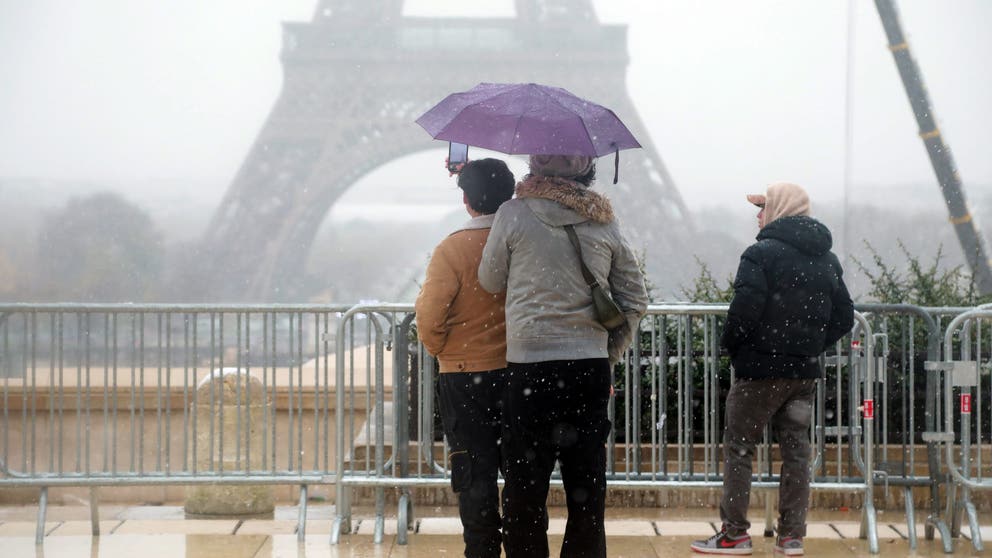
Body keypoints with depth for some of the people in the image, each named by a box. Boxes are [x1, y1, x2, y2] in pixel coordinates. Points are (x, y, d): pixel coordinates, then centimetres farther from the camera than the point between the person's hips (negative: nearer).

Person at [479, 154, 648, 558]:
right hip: (591, 369, 3)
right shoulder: (605, 222, 5)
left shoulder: (513, 214, -6)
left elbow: (490, 282, 6)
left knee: (524, 493, 4)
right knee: (587, 490, 10)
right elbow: (635, 302, 8)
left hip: (530, 369, -3)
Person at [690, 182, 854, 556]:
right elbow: (844, 318, 10)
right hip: (805, 371, 6)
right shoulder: (827, 260, 10)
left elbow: (744, 310, -21)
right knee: (795, 449, 11)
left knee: (738, 447, 3)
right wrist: (812, 346, 13)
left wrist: (732, 346, -5)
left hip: (762, 367, -6)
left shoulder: (763, 253, -13)